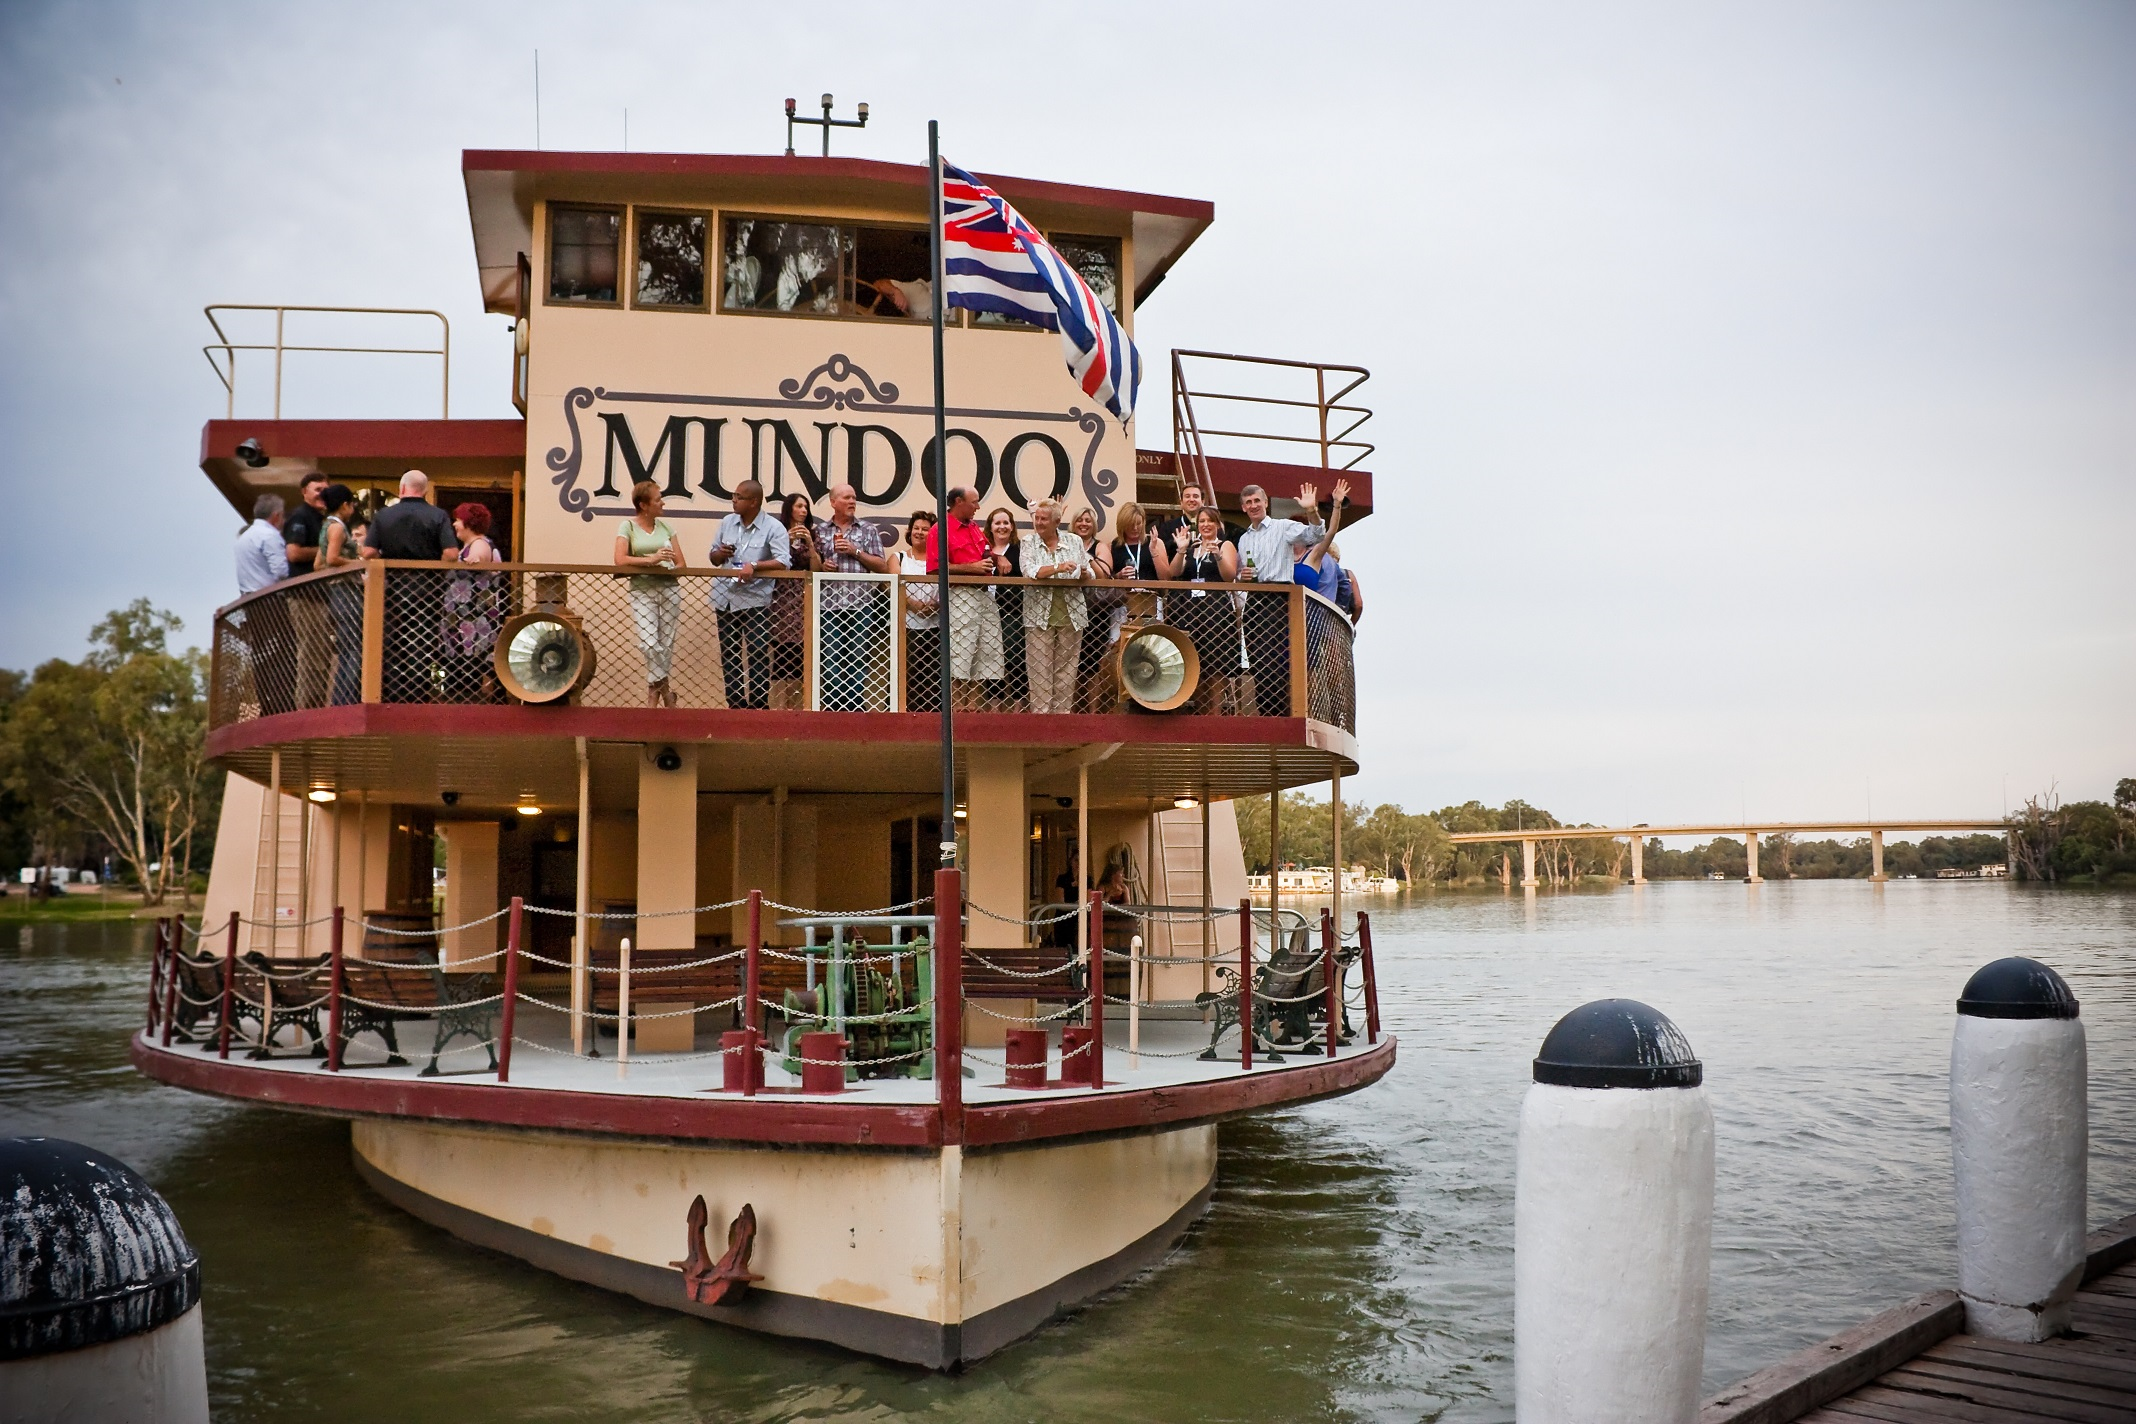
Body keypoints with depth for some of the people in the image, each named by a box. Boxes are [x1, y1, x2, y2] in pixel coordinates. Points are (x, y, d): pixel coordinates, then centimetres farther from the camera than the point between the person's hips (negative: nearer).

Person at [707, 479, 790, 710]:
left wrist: (754, 566, -30)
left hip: (756, 601, -6)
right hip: (725, 599, 6)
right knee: (729, 656, 11)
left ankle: (759, 706, 4)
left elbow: (783, 562, -18)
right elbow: (714, 558, 18)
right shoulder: (727, 522, 11)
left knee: (758, 656, -3)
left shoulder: (773, 528, -7)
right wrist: (721, 554, -5)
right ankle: (735, 705, 21)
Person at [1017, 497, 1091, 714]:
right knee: (1040, 667, -4)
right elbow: (1029, 571, -13)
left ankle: (1063, 710, 10)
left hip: (1070, 614, 2)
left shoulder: (1074, 541, 10)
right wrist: (1058, 568, -24)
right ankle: (1040, 710, -1)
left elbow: (1089, 574, 10)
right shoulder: (1028, 542, 4)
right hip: (1039, 614, -2)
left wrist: (1084, 574, -13)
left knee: (1066, 667, 4)